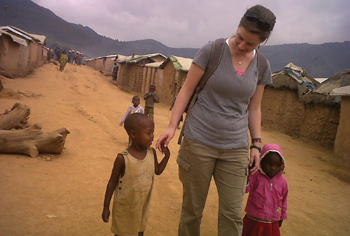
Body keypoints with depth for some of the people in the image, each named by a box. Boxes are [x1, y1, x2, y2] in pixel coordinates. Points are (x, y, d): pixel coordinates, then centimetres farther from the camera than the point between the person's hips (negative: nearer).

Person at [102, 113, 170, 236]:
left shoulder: (151, 153, -9)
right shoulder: (123, 158, -24)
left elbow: (158, 171, 7)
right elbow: (112, 183, -13)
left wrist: (166, 155, -8)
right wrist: (106, 207, -7)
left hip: (143, 205, 4)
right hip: (124, 207, -4)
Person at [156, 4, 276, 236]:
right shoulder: (211, 51, -6)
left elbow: (254, 108, 13)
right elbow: (187, 90, -4)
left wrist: (256, 144, 7)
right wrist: (172, 126, -11)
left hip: (235, 149, 3)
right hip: (199, 143, -2)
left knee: (233, 214, 5)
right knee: (192, 209, 10)